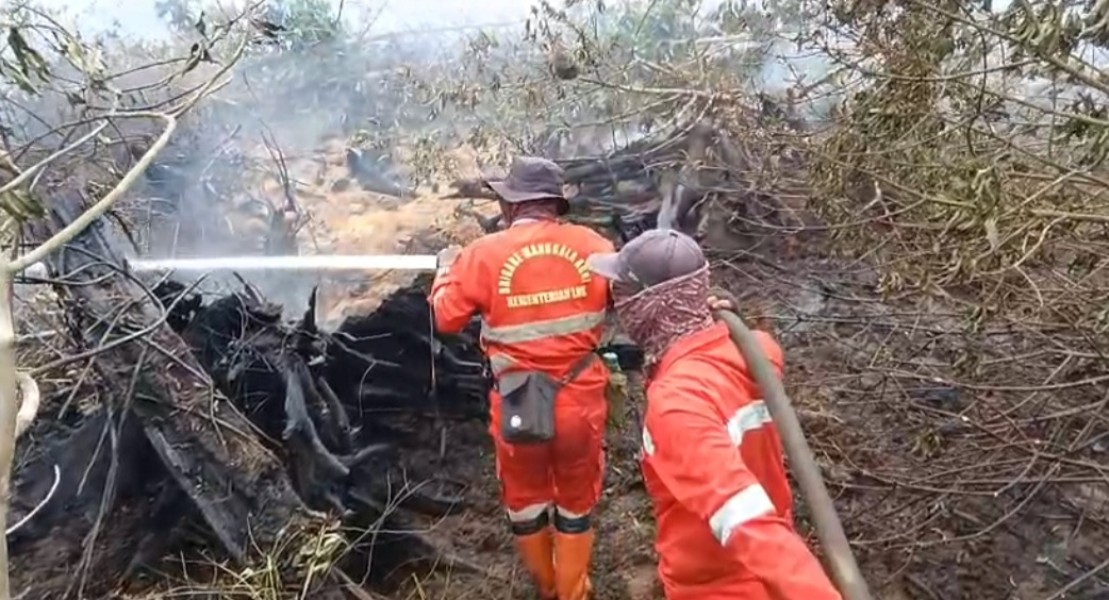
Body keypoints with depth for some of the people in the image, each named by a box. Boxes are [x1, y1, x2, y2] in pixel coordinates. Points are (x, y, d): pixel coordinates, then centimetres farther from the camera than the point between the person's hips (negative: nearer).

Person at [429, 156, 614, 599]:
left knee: (525, 499, 25)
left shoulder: (484, 254, -12)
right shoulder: (593, 245, -7)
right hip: (580, 401, 1)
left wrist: (446, 268, 16)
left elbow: (446, 317, -2)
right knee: (576, 502, 22)